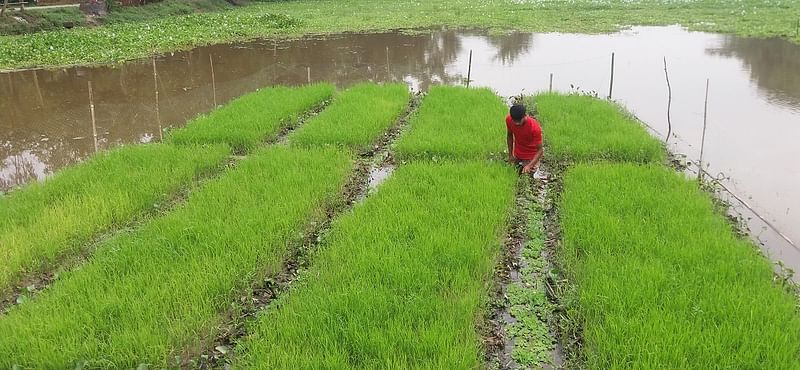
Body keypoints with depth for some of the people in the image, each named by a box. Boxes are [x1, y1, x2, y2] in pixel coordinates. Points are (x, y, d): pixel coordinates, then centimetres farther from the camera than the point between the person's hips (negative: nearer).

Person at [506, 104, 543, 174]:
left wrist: (529, 166, -39)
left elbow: (539, 150, -26)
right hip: (517, 156, 4)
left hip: (530, 158, -4)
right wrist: (510, 154, 0)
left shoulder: (535, 127, -33)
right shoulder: (509, 120, -21)